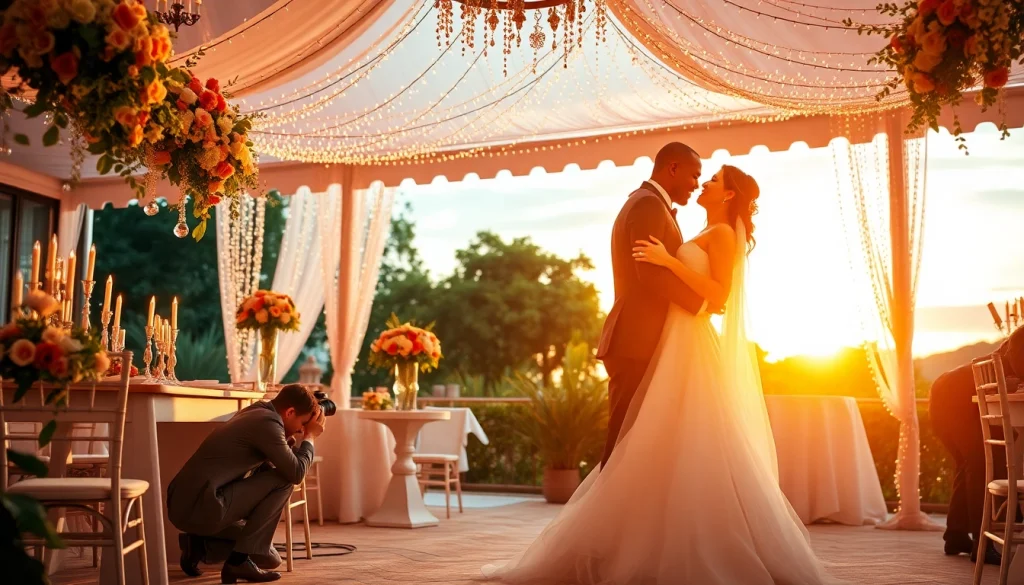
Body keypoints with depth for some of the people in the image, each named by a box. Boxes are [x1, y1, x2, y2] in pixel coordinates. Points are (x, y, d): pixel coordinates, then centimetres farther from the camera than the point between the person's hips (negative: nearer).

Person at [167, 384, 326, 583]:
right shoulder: (268, 422, -14)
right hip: (200, 507, -10)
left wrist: (292, 437, 14)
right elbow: (295, 473, -13)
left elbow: (267, 468, 21)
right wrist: (309, 438, 2)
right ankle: (240, 559, -6)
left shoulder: (256, 413, 15)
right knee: (283, 480, -8)